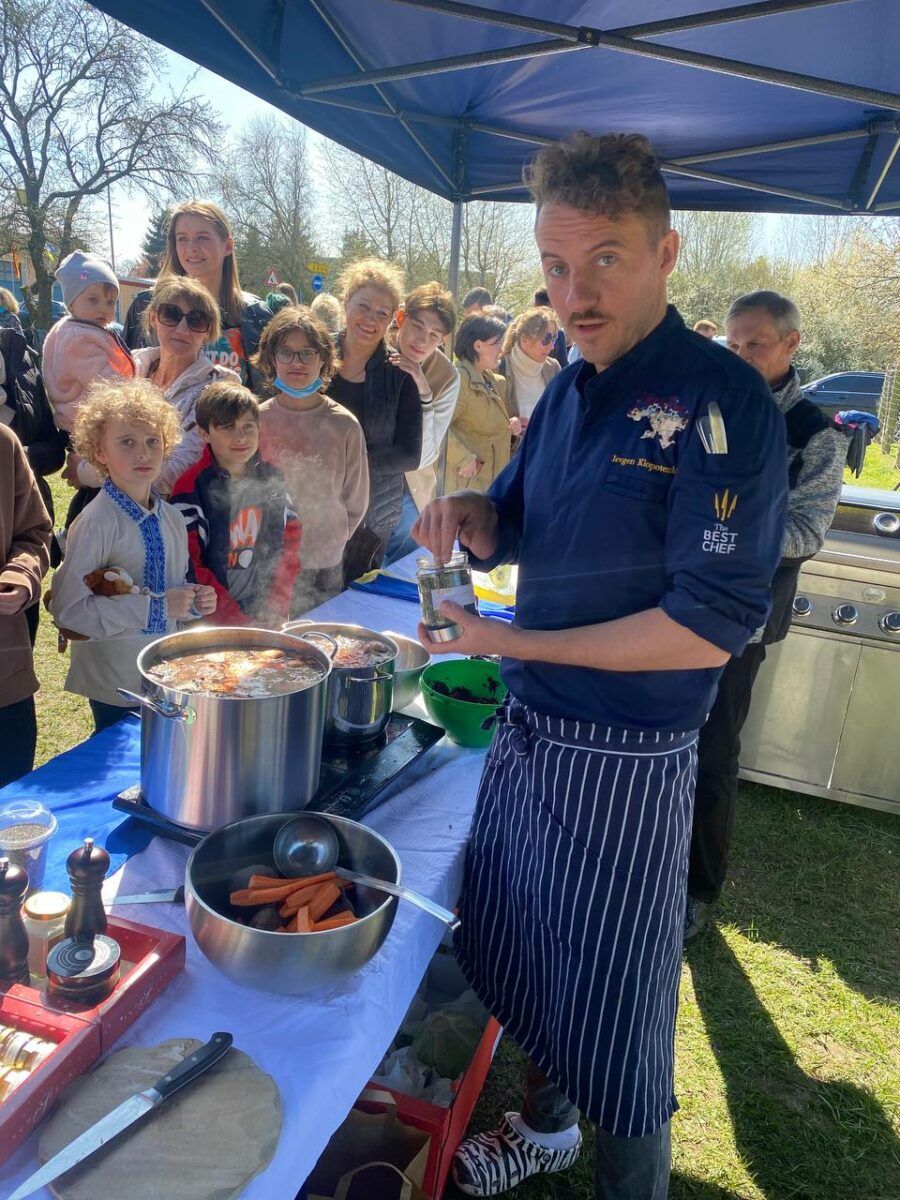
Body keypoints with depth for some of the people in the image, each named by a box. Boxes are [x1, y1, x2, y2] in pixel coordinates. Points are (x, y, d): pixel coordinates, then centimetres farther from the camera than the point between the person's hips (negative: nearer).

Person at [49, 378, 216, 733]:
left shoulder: (172, 518, 3)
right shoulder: (96, 523, -18)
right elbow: (68, 610, -23)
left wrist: (195, 602, -5)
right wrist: (156, 607, -23)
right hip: (116, 686, -6)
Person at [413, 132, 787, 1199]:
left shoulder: (723, 402, -18)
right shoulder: (568, 391, 5)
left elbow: (713, 625, -22)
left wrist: (512, 642, -19)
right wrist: (467, 514, -9)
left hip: (626, 761, -7)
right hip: (523, 732, 7)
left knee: (613, 1011, 12)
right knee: (518, 955, 25)